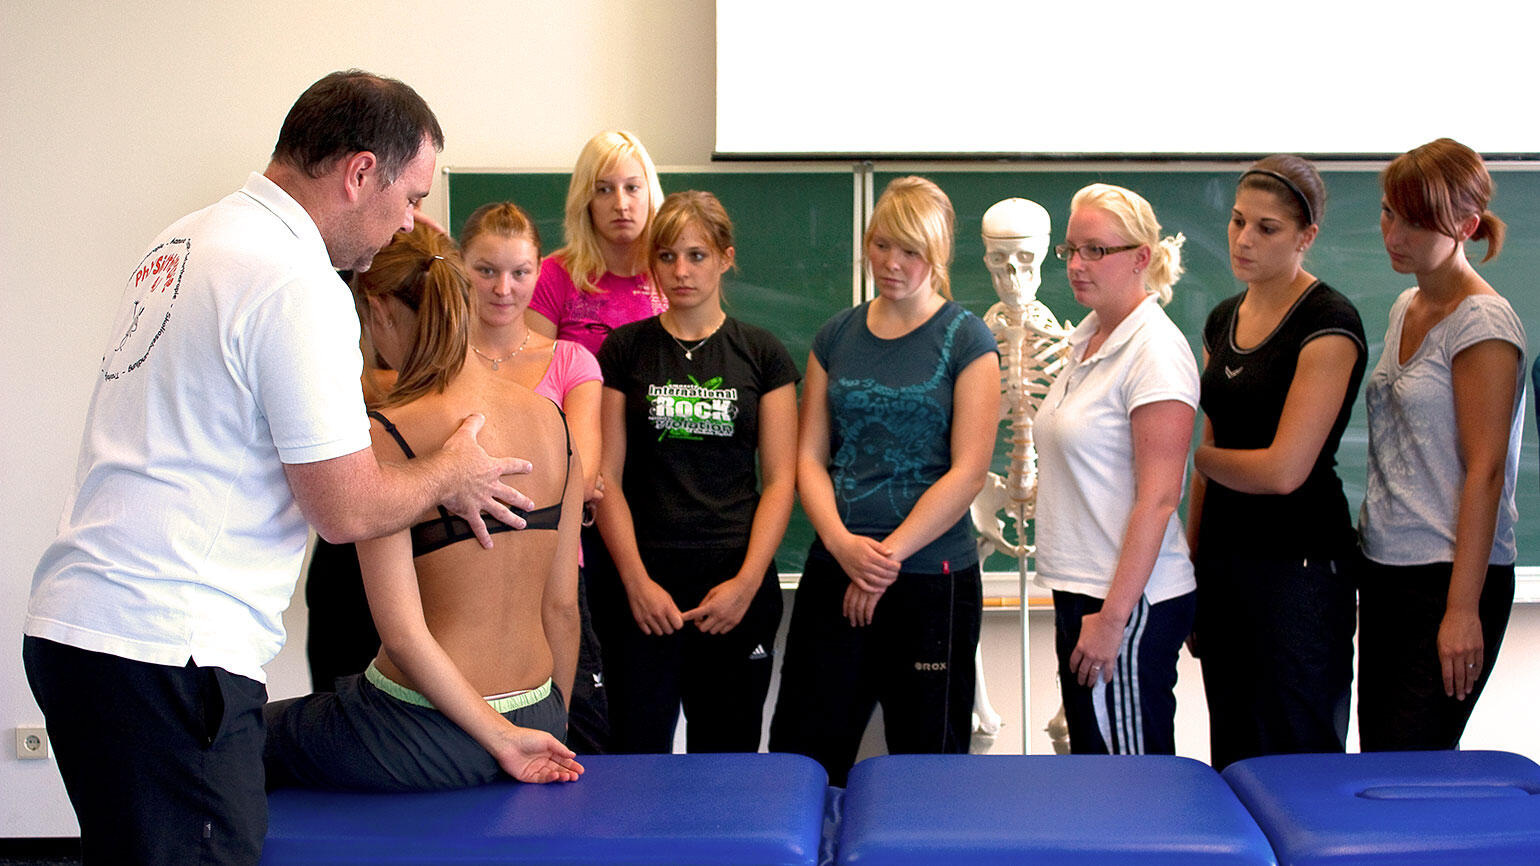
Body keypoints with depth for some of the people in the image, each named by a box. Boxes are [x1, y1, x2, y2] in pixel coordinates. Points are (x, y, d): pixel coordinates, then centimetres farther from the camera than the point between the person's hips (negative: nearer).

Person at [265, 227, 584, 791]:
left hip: (425, 738, -7)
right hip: (538, 715, 7)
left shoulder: (386, 439, -17)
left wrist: (501, 738, -12)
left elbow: (402, 633, -21)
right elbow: (562, 604, 6)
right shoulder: (550, 417, 1)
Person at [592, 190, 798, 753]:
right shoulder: (624, 351, 6)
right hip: (641, 588, 0)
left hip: (737, 589, 0)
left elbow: (779, 480, 3)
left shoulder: (762, 354, 6)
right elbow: (607, 478, 2)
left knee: (728, 755, 5)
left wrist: (747, 581, -8)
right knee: (638, 754, -1)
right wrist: (636, 581, -8)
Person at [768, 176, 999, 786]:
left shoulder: (966, 340, -1)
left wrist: (888, 554, -12)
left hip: (932, 578, -3)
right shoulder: (836, 337, 10)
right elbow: (809, 457, 7)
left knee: (926, 765, 4)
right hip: (834, 572, 3)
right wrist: (841, 542, -10)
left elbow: (967, 471, -8)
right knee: (801, 754, 2)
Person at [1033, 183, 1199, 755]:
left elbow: (1158, 496, -19)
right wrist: (1069, 602, 19)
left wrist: (1113, 616, -20)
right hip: (1077, 591, 9)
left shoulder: (1154, 351, -14)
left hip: (1130, 601, -9)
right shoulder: (1087, 341, 13)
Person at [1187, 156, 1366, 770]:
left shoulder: (1328, 324, -13)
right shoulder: (1223, 321, 11)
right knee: (1231, 755, 12)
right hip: (1223, 557, 7)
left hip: (1300, 563, -7)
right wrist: (1192, 556, 11)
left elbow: (1284, 471, -18)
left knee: (1295, 758, 0)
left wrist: (1193, 455, -3)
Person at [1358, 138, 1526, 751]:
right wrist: (1369, 546, 16)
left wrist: (1463, 608, -19)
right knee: (1376, 754, 9)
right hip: (1385, 568, 8)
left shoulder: (1483, 323, -12)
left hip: (1450, 578, -8)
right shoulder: (1405, 310, 13)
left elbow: (1485, 470, -16)